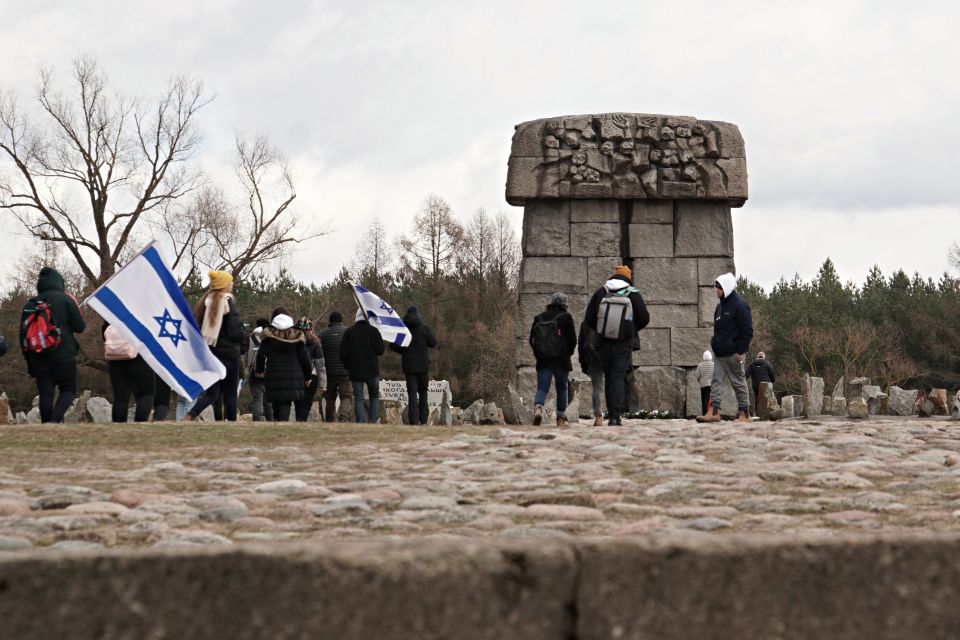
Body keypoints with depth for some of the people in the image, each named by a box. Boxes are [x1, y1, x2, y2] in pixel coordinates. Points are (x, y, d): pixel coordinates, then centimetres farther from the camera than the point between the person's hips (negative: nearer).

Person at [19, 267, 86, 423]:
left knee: (45, 393, 6)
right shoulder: (65, 299, -4)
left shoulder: (30, 304, 9)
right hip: (63, 356, -3)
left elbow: (23, 334, 11)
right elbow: (80, 327, -3)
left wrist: (29, 360, 18)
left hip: (38, 358, 4)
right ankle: (55, 418, -20)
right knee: (68, 390, 4)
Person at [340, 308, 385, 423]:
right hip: (372, 370, 0)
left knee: (358, 398, 3)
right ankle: (374, 420, 3)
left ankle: (361, 422, -5)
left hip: (355, 371, 0)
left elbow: (343, 353, 0)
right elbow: (380, 350, -5)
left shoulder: (349, 332, 1)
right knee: (374, 396, 14)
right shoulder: (373, 331, -3)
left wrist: (348, 367, 13)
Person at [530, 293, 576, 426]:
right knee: (562, 388, 13)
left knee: (542, 388, -1)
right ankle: (561, 417, 18)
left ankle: (538, 408, -29)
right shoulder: (566, 317, -3)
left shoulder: (539, 318, 7)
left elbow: (532, 340, 8)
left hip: (543, 360, 2)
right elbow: (572, 339, -5)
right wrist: (568, 352, 12)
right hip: (561, 360, -2)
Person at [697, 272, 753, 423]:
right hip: (719, 353, 9)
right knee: (716, 381, 1)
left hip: (732, 354, -9)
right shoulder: (721, 305, 16)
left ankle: (744, 414, 6)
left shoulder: (740, 305, -11)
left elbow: (747, 330, -14)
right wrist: (715, 344, 15)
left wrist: (740, 350, -17)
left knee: (738, 382, -1)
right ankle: (713, 412, -4)